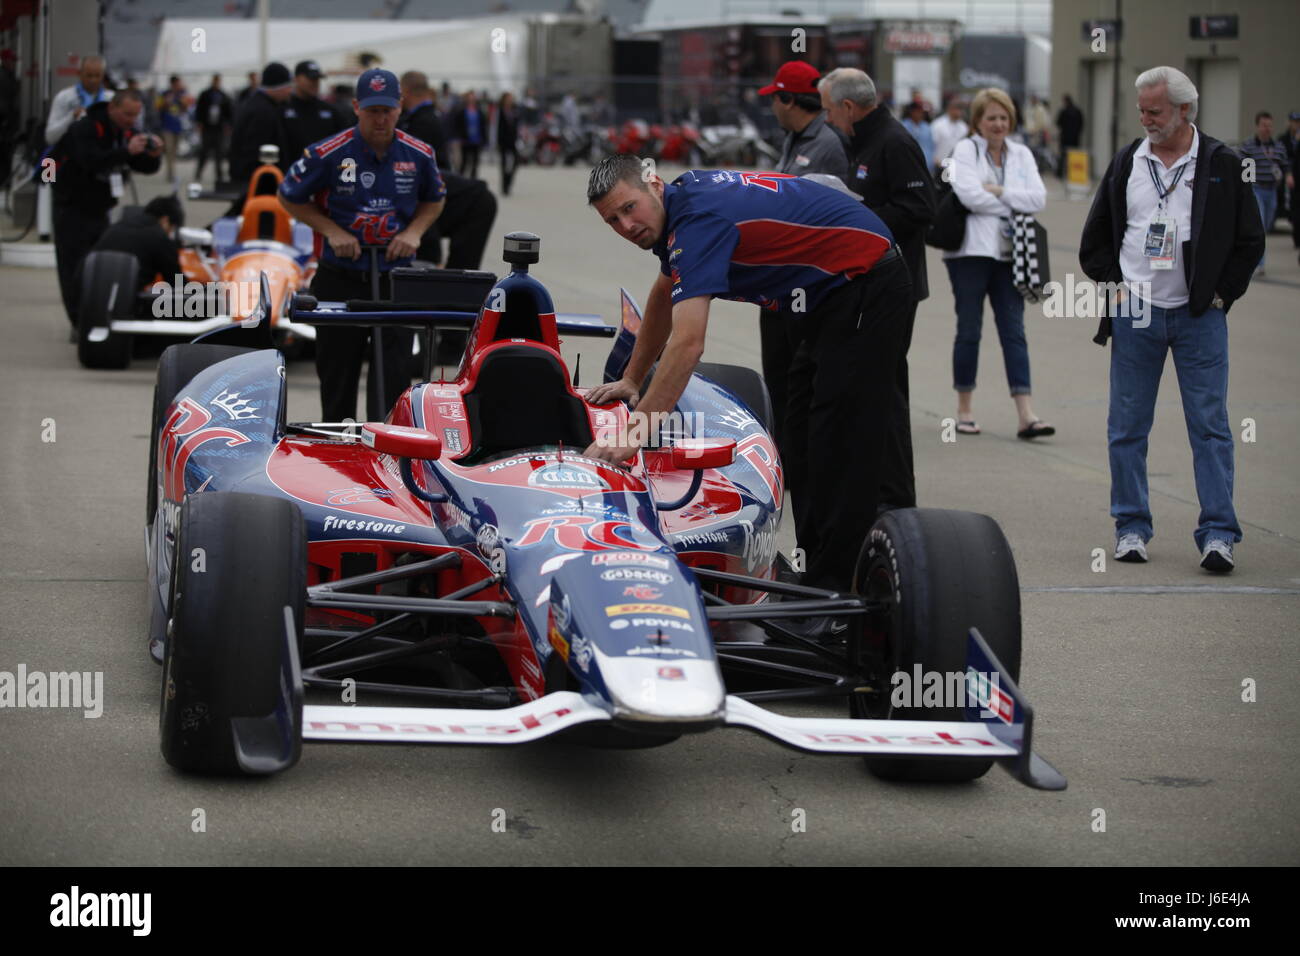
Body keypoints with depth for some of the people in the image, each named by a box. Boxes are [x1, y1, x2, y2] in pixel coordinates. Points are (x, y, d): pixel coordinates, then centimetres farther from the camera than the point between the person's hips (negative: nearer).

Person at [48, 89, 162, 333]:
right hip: (72, 209, -7)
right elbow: (91, 161, -35)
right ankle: (80, 324, -10)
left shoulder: (128, 133, 3)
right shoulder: (84, 130, -19)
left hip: (99, 209, 7)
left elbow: (146, 167, 2)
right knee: (74, 267, -9)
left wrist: (154, 155, -21)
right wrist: (126, 152, -45)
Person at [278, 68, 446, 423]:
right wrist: (332, 231, -9)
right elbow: (289, 197, 3)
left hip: (396, 277, 1)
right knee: (337, 380, 9)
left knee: (394, 379, -7)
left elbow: (434, 200, 17)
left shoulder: (419, 155, -1)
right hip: (340, 279, -1)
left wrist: (414, 231, -3)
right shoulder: (328, 154, -10)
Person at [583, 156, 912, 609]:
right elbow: (663, 298, 24)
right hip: (834, 293, 11)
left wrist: (633, 433, -34)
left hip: (865, 287, -11)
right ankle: (813, 570, 15)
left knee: (841, 439, -13)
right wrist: (631, 381, 26)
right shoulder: (683, 198, 6)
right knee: (804, 434, 12)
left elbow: (688, 344, -33)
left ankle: (830, 589, -13)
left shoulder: (698, 218, -24)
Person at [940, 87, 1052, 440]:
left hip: (1008, 252, 3)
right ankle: (964, 408, 15)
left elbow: (1038, 197, 0)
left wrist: (998, 191, -10)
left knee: (1014, 331, -2)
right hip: (971, 251, -3)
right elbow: (969, 194, -14)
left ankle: (1026, 415, -9)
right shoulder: (965, 150, 1)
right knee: (969, 330, 3)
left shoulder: (1021, 155, 13)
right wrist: (1012, 204, -5)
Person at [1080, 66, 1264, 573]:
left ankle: (1218, 534, -2)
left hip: (1199, 317, -3)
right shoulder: (1126, 163, 7)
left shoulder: (1222, 165, -1)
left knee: (1210, 427, -4)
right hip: (1135, 316, 3)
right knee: (1127, 428, 5)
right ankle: (1131, 526, 16)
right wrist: (1115, 284, 2)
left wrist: (1220, 294, -3)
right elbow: (1094, 240, 14)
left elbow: (1249, 240, 3)